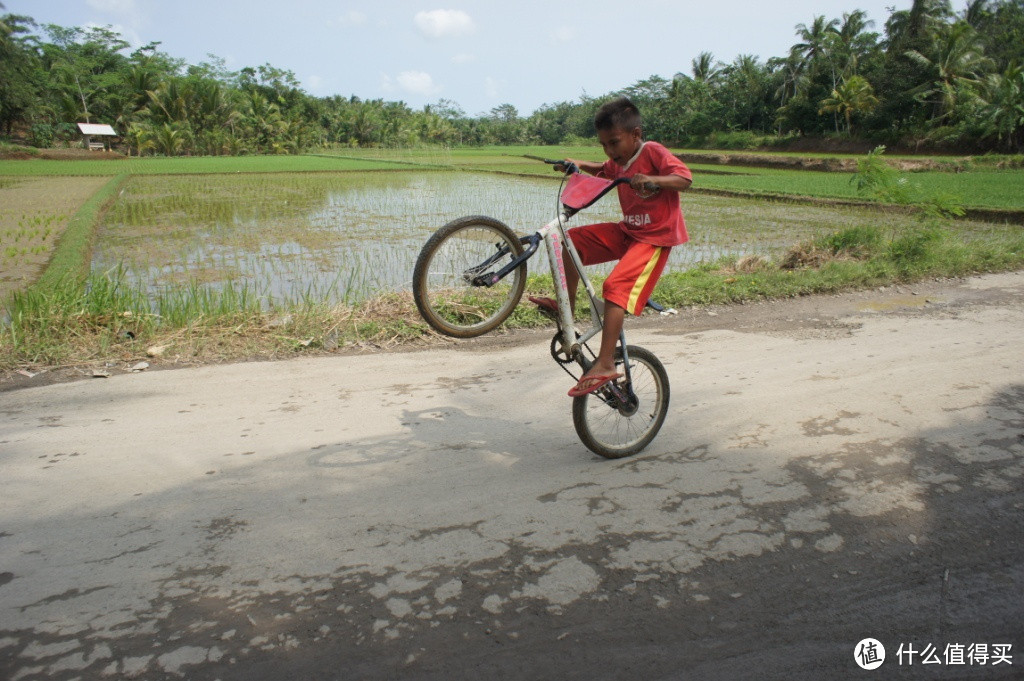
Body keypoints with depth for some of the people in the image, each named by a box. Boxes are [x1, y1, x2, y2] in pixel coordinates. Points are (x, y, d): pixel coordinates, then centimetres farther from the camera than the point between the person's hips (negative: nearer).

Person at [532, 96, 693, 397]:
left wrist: (652, 180, -38)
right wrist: (580, 165, 16)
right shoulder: (619, 161, 9)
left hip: (655, 236, -8)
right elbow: (603, 171, 33)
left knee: (615, 286, -26)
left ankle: (605, 365, -27)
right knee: (572, 240, -2)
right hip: (626, 231, 8)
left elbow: (685, 178, -23)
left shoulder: (653, 152, -13)